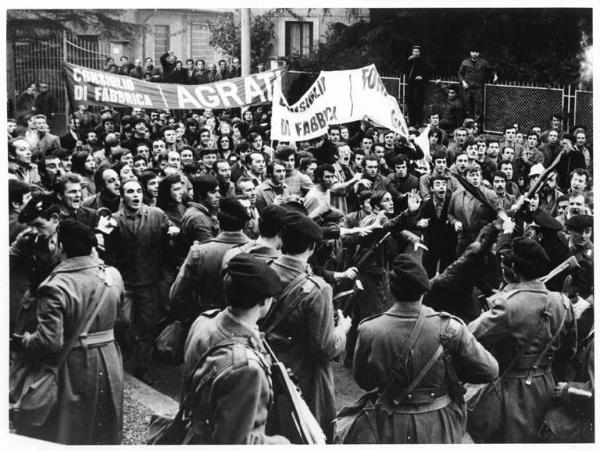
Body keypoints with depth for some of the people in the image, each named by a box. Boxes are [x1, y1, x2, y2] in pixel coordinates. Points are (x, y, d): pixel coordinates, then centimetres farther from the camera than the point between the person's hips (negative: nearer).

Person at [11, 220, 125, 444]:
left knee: (69, 432, 14)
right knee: (105, 429, 24)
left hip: (75, 367, -5)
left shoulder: (56, 286, -23)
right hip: (108, 362, 5)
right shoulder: (113, 275, -6)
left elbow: (48, 343, -26)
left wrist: (24, 340, -6)